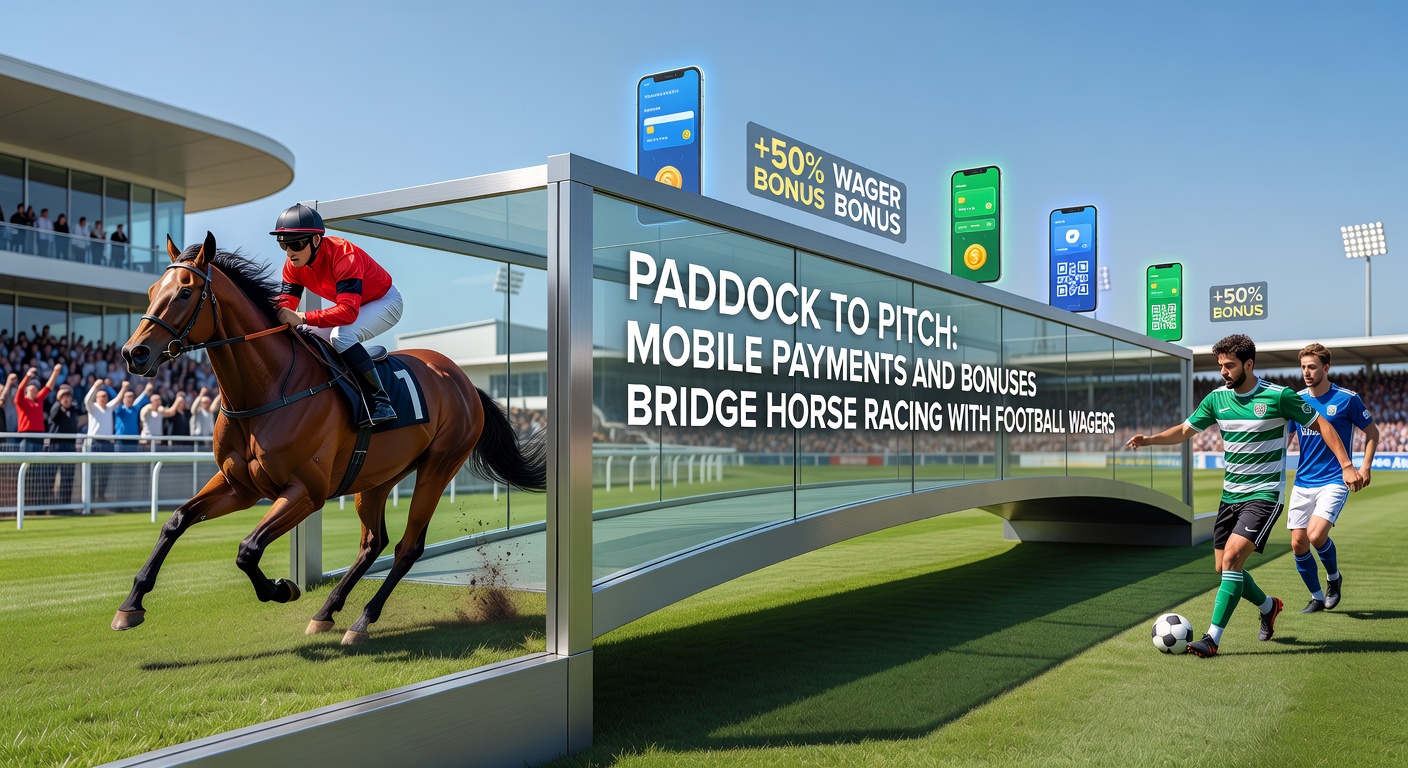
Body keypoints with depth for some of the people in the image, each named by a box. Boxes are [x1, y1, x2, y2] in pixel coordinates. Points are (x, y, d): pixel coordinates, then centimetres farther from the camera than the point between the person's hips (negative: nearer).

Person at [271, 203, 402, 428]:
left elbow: (348, 311, -43)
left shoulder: (343, 255, -34)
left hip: (384, 301, -8)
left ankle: (380, 402, -32)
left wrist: (302, 318, -52)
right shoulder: (293, 265, -11)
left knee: (341, 335, -34)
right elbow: (286, 303, -14)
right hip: (350, 303, 8)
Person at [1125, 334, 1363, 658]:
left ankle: (1213, 638, -17)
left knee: (1232, 557, -20)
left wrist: (1346, 465, -7)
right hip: (1230, 495, 6)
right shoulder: (1217, 398, 2)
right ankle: (1268, 606, 38)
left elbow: (1320, 425, -1)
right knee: (1223, 567, 8)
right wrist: (1149, 439, -9)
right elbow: (1185, 430, 8)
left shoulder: (1279, 396, -11)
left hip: (1264, 495, -6)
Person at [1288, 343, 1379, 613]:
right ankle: (1317, 598, 21)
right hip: (1303, 482, 5)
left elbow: (1372, 431, 4)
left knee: (1316, 535, -21)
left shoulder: (1347, 399, -6)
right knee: (1298, 544, 2)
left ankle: (1334, 577, 11)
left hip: (1334, 480, -5)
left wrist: (1365, 467, -6)